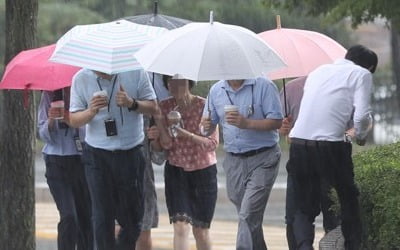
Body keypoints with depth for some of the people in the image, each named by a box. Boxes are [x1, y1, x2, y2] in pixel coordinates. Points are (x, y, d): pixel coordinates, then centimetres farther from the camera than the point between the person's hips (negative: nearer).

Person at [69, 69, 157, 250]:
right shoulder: (81, 78, -2)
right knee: (102, 218, -3)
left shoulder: (135, 72, -3)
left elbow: (153, 107, 2)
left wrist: (132, 104, -18)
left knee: (132, 220, 6)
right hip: (97, 155, -1)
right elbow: (74, 120, 2)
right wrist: (91, 111, -20)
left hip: (131, 154, 1)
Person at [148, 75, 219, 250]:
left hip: (203, 171, -1)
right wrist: (157, 137, -24)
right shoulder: (165, 107, -2)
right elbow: (164, 146, -3)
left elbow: (212, 143, -15)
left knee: (200, 231, 6)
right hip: (176, 170, 1)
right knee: (180, 227, -13)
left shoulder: (204, 106, -11)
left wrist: (186, 134, -27)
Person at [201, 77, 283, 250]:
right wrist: (207, 126, -10)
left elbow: (277, 121, -11)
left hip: (261, 159, -5)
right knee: (251, 217, 12)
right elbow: (210, 124, 14)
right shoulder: (216, 90, 8)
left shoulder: (264, 86, -7)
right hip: (233, 161, 5)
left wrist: (247, 123, -23)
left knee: (248, 215, -14)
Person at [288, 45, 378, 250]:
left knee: (304, 207, 11)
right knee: (349, 200, 18)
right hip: (329, 146, -4)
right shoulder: (362, 74, 6)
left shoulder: (318, 72, 22)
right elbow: (362, 116, -6)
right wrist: (360, 135, 15)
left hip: (298, 143, 4)